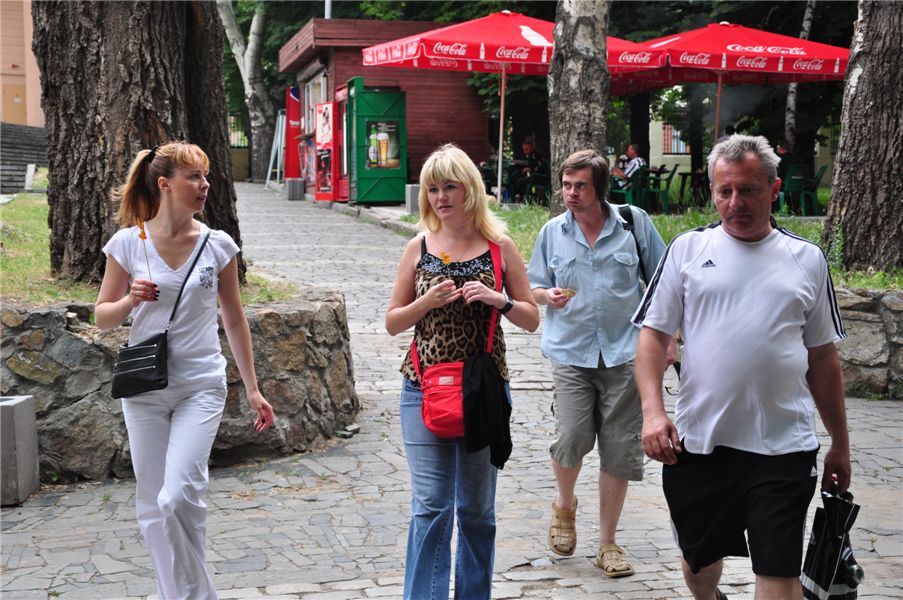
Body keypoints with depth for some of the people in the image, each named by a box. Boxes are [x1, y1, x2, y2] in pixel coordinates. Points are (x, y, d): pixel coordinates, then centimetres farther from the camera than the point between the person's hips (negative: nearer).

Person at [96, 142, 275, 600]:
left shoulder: (218, 245, 0)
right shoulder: (128, 243, -2)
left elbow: (234, 319, 9)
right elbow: (102, 317, 6)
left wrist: (252, 389, 9)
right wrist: (130, 300, -16)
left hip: (201, 385, -1)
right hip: (144, 387, 1)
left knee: (179, 496, -17)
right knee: (152, 507, 6)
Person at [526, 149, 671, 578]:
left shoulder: (634, 222, 0)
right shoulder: (553, 231, 5)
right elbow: (534, 288, 14)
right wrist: (549, 296, -9)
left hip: (624, 353, 0)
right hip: (571, 353, 1)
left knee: (620, 450, 3)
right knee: (571, 440, -11)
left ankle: (607, 543, 19)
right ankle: (565, 505, 23)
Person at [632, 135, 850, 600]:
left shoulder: (807, 259, 6)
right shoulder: (688, 248, 3)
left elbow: (822, 356, 11)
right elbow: (653, 334, 3)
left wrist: (840, 443, 13)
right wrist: (652, 409, -11)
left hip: (783, 446, 0)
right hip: (698, 441, 1)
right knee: (699, 560, 16)